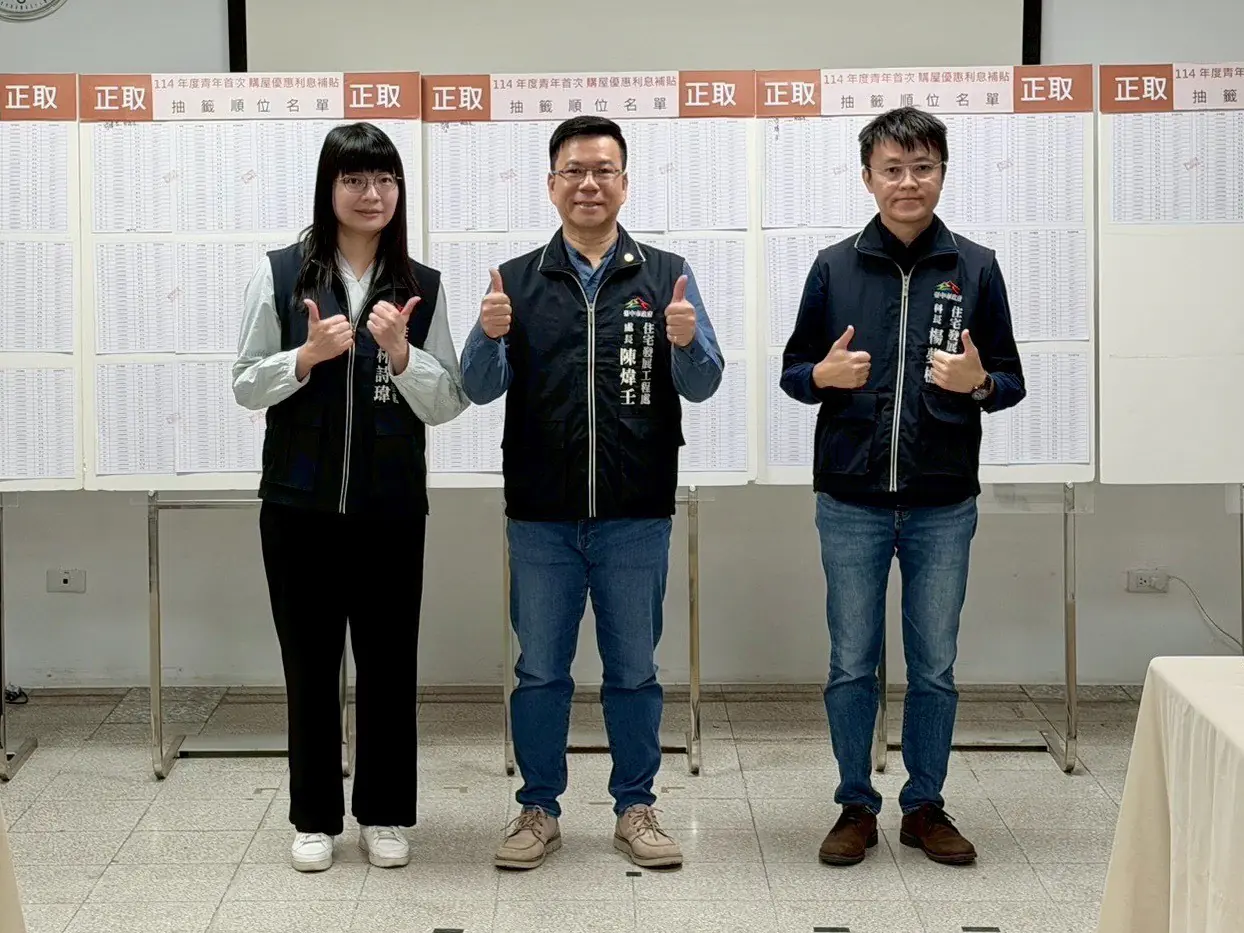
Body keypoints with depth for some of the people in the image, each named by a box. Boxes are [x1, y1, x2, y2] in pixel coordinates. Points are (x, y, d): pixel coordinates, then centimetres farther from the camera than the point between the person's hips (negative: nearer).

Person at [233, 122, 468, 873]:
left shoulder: (424, 287, 2)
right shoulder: (280, 274, -1)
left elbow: (446, 404, 1)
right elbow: (246, 387, 1)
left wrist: (400, 352, -16)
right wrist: (308, 355, -16)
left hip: (392, 507, 1)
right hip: (299, 504, 0)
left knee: (389, 663, 7)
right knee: (310, 664, 8)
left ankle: (385, 814, 22)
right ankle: (315, 817, 21)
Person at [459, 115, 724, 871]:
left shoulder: (667, 276, 2)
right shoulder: (517, 281, 4)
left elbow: (703, 385, -4)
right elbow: (480, 388, -1)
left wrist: (687, 342, -26)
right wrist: (491, 337, -22)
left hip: (637, 516, -1)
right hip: (541, 517, 1)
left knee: (635, 671, 10)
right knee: (540, 672, 10)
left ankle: (636, 807, 24)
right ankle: (539, 810, 23)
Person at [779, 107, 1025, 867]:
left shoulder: (976, 268, 2)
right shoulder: (835, 267, 2)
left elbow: (1012, 381, 5)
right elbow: (793, 371, 7)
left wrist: (978, 382, -17)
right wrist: (824, 374, -15)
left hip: (943, 506, 0)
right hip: (852, 502, 0)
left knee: (935, 667, 9)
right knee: (852, 666, 7)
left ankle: (926, 805, 23)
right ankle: (857, 806, 21)